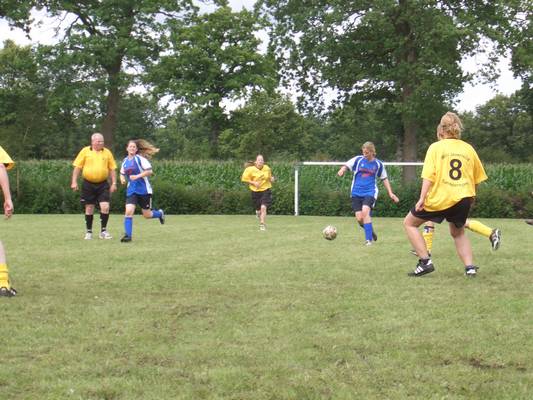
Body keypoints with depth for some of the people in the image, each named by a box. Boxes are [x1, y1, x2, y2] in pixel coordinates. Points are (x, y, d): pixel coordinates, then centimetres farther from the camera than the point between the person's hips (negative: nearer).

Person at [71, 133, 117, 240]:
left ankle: (103, 231, 2)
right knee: (89, 208, 6)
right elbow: (77, 167, 1)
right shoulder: (85, 151, 0)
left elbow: (112, 169, 9)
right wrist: (74, 182, -5)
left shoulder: (107, 152, 5)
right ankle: (88, 232, 17)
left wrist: (114, 183, 2)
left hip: (103, 184, 1)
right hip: (88, 184, -1)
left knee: (105, 207, -10)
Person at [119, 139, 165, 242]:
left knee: (147, 215, 6)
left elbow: (149, 171, -15)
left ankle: (160, 213, 39)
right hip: (131, 190, 4)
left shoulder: (140, 158, -9)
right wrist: (122, 179, 1)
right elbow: (122, 173, 23)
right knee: (128, 211, -15)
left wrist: (137, 176, -24)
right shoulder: (125, 161, 9)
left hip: (144, 189, -4)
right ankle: (128, 235, -11)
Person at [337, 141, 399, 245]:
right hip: (356, 193, 2)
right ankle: (370, 231, 25)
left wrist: (390, 193, 9)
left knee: (365, 211, -27)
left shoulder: (378, 164, 4)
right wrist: (342, 170, -26)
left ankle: (368, 239, -20)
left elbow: (384, 179, 14)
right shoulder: (358, 160, 2)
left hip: (370, 192, -2)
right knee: (359, 218, -7)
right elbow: (346, 166, -2)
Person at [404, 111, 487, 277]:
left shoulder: (436, 147, -1)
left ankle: (425, 262, 4)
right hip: (463, 199, 4)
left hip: (439, 198, -4)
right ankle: (470, 267, 12)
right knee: (458, 232, 29)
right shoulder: (468, 148, 9)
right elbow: (477, 178, 17)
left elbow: (428, 176, -11)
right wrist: (470, 196, 31)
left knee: (409, 223, 14)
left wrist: (422, 198, -12)